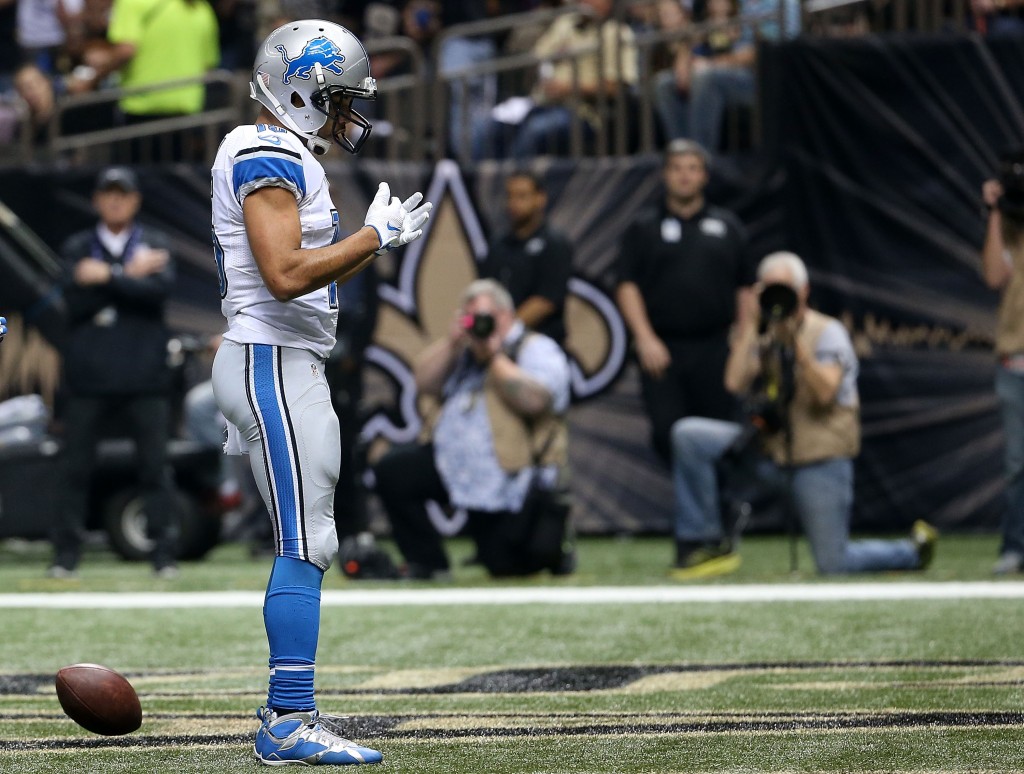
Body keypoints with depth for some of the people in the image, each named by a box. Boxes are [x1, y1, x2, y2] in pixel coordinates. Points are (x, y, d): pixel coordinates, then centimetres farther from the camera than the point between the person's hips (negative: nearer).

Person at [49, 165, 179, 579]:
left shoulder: (155, 245, 11)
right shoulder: (77, 248, 11)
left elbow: (160, 289, -9)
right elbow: (76, 299, -6)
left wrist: (106, 277, -12)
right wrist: (130, 275, -8)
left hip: (144, 376, 0)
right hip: (88, 375, 0)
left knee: (154, 466, -2)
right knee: (76, 468, 0)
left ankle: (164, 553, 1)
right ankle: (66, 554, 4)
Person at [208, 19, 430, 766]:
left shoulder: (286, 157, 17)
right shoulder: (271, 159, -15)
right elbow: (286, 276, -24)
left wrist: (376, 238, 15)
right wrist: (376, 237, -18)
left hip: (291, 366, 11)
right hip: (273, 366, -11)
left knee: (308, 542, 13)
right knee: (304, 544, -11)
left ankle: (289, 706, 18)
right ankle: (289, 723, -11)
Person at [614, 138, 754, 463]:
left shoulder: (727, 227, 14)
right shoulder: (643, 229, 9)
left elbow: (744, 289, 13)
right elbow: (627, 287, 1)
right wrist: (645, 338, -11)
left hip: (715, 348, 1)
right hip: (662, 348, -1)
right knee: (667, 433, -10)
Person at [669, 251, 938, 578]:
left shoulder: (827, 332, -6)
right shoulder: (762, 338, 8)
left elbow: (826, 392, -21)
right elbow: (735, 383, -10)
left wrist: (796, 340, -25)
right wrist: (750, 322, -7)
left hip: (820, 462, -5)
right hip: (769, 450, 5)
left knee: (833, 565, -7)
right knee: (689, 435, -13)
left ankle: (913, 551, 23)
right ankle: (710, 545, -8)